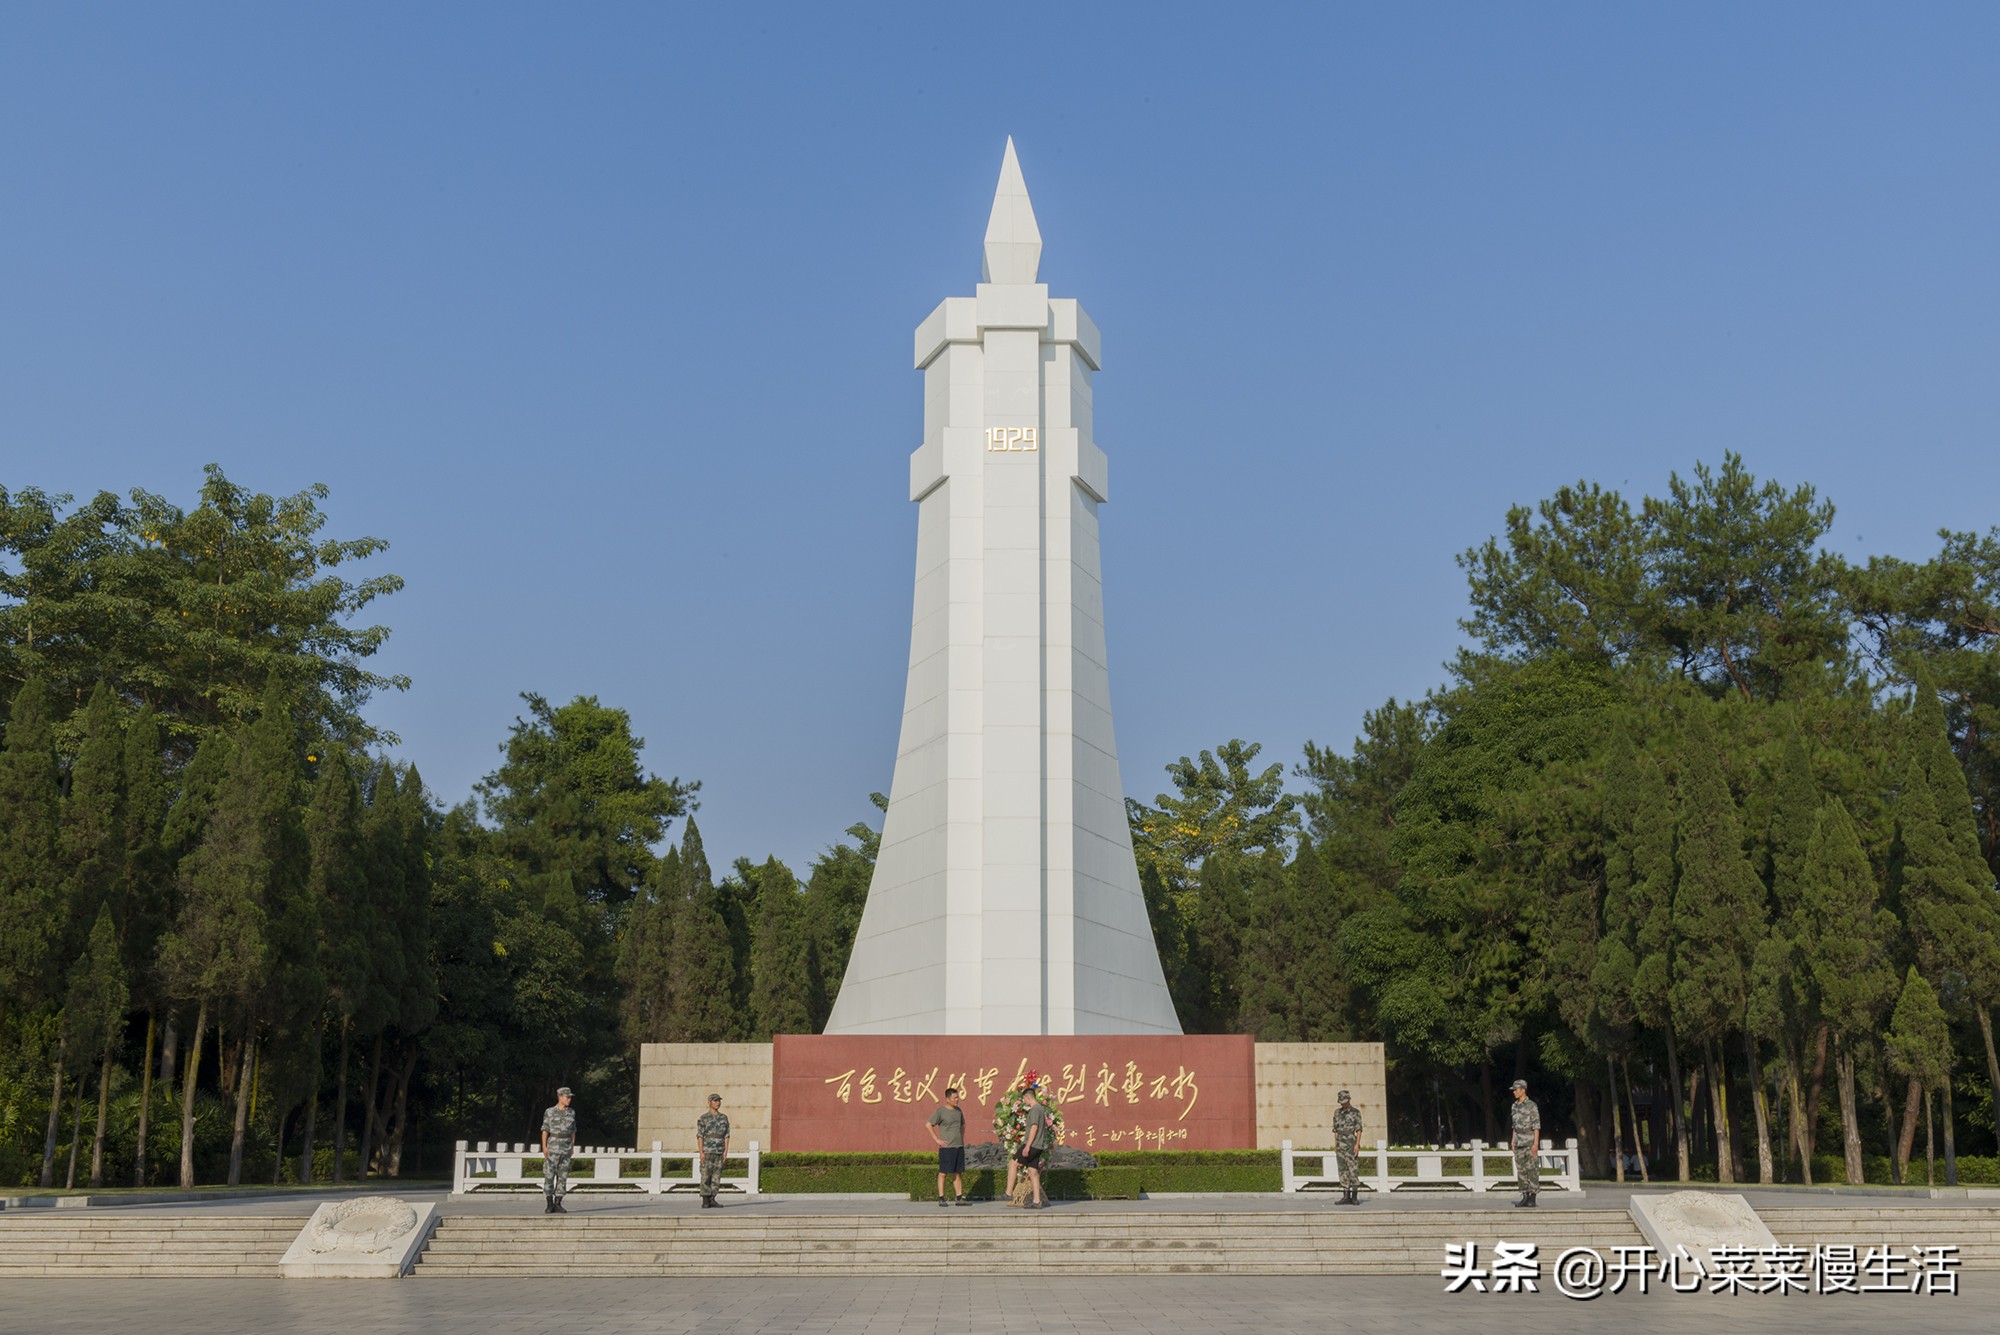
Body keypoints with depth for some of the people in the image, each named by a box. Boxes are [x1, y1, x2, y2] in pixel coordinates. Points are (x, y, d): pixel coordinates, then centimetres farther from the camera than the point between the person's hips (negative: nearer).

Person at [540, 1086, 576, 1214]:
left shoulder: (571, 1112, 9)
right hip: (553, 1147, -4)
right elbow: (545, 1130, -4)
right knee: (549, 1176, -4)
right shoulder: (550, 1112, -3)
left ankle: (558, 1204, 7)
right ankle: (550, 1205, 2)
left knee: (563, 1176, 2)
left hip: (566, 1149, 4)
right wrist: (544, 1147, -11)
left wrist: (573, 1146, 9)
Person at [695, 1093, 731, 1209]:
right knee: (706, 1177, -4)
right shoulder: (703, 1118, -3)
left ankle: (712, 1201, 8)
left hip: (719, 1152, 5)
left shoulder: (724, 1118, 11)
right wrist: (701, 1152, -14)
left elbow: (726, 1136, 9)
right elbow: (699, 1136, -6)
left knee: (716, 1177, 4)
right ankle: (705, 1202, -2)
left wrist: (726, 1151, -2)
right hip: (707, 1152, -5)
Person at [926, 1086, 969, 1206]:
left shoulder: (958, 1110, 13)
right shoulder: (941, 1111, -7)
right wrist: (937, 1140, -12)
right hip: (946, 1147, -6)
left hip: (959, 1146, 6)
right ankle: (941, 1198, 2)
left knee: (958, 1173, 7)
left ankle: (960, 1198, 9)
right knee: (943, 1173, -2)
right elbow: (928, 1125, -10)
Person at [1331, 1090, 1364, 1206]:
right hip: (1340, 1144, 5)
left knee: (1353, 1170, -4)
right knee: (1343, 1170, 3)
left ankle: (1355, 1196, 3)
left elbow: (1359, 1130, -6)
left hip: (1351, 1144, -5)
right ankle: (1346, 1196, 5)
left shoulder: (1356, 1112, -2)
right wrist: (1335, 1145, 10)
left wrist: (1357, 1144, -14)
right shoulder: (1337, 1112, 12)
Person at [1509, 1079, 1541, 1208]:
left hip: (1530, 1143, -7)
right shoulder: (1515, 1106, 13)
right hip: (1519, 1143, 7)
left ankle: (1532, 1198, -2)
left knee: (1532, 1170, -4)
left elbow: (1536, 1126, -11)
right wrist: (1513, 1142, 16)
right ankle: (1525, 1197, 12)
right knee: (1521, 1170, 7)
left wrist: (1536, 1143, -16)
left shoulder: (1531, 1105, -8)